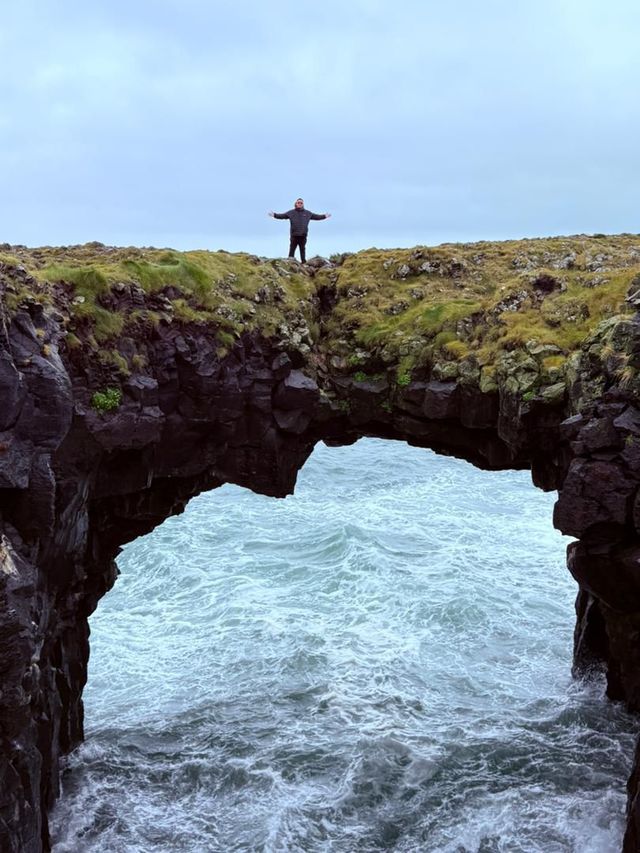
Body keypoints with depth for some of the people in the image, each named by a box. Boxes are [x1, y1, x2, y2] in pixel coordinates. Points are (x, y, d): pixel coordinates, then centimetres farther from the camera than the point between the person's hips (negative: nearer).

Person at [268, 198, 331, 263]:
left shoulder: (307, 213, 13)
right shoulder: (291, 213, 8)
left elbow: (317, 216, 17)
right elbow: (282, 216, 6)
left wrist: (325, 216, 13)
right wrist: (274, 215, -6)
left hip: (303, 236, 1)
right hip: (294, 235, -1)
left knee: (303, 250, 6)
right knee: (292, 250, 0)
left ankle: (304, 263, 9)